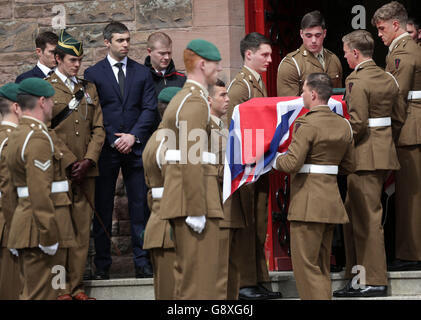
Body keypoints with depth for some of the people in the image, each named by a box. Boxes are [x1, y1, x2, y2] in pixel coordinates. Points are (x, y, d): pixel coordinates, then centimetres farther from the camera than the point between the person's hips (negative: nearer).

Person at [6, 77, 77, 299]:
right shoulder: (39, 137, -16)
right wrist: (49, 235, -22)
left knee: (30, 292, 13)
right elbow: (40, 192, -22)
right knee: (42, 295, -9)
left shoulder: (16, 136, 17)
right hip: (41, 226, -11)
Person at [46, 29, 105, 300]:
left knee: (82, 229, 2)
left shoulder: (89, 89, 16)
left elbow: (98, 129, 13)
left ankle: (76, 287, 6)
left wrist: (88, 160, -2)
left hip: (85, 172, 4)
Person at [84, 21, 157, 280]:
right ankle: (102, 265, 6)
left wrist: (133, 136, -8)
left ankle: (142, 263, 4)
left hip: (136, 148, 2)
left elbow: (150, 109, 5)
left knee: (140, 207, 0)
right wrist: (112, 141, -8)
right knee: (103, 208, 1)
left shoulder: (142, 73, 11)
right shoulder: (93, 74, 4)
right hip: (106, 149, -1)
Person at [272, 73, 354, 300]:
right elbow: (348, 166, 16)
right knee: (322, 266, 15)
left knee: (305, 264, -3)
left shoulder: (308, 125, -15)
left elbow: (291, 163, -20)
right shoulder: (343, 125, 9)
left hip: (308, 203, -8)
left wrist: (277, 160, 0)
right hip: (332, 201, 8)